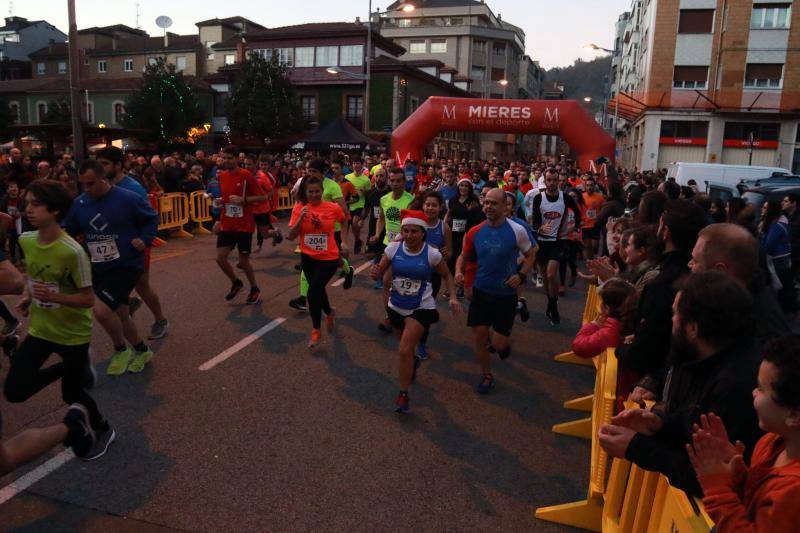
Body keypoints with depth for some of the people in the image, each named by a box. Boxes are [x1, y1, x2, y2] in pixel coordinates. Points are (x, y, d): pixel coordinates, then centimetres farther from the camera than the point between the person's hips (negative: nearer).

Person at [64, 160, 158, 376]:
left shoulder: (128, 199, -13)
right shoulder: (79, 203, 1)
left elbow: (152, 219, -1)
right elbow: (68, 230, 11)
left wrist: (144, 239, -14)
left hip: (126, 266, -6)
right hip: (97, 269, 6)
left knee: (101, 310, -21)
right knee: (120, 316, 15)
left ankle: (120, 350, 5)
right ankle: (142, 350, 38)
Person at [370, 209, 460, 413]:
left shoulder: (432, 254, -16)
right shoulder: (393, 248, -11)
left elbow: (447, 276, 0)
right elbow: (380, 273, -2)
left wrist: (453, 297, -14)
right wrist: (376, 273, -26)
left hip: (421, 309, -4)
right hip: (396, 307, 4)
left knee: (404, 350, -15)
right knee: (406, 347, 25)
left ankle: (403, 394, 4)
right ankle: (413, 362, 60)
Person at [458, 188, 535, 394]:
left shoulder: (517, 230, -12)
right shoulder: (475, 232, -3)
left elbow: (530, 256, 0)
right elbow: (465, 256, 10)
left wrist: (521, 276, -15)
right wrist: (459, 271, -11)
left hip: (506, 295, -3)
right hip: (480, 292, 3)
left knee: (498, 344, -2)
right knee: (479, 338, 5)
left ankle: (504, 341, 37)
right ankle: (486, 376, 28)